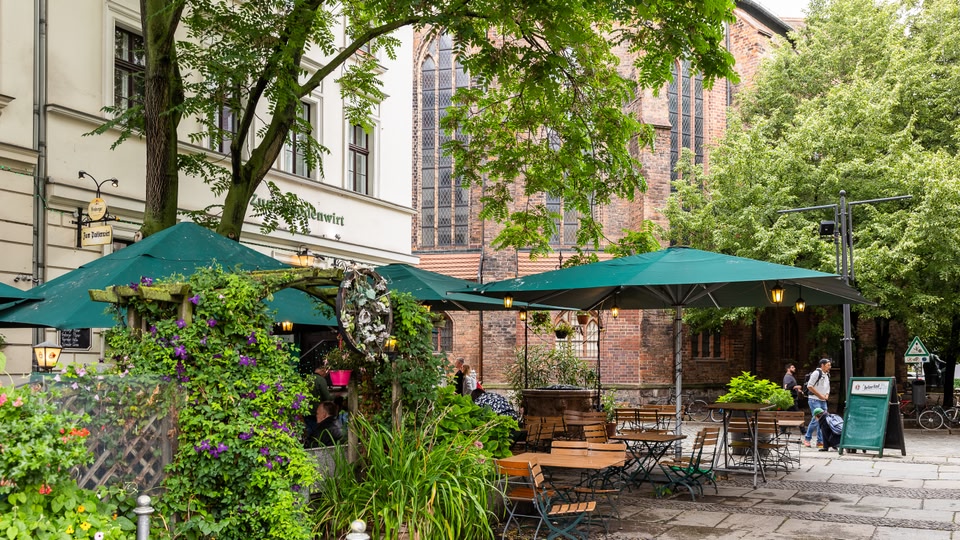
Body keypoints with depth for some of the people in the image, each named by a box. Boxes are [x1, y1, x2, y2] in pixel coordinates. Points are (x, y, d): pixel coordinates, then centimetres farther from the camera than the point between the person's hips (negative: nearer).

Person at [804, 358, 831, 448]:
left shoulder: (827, 375, 16)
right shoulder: (816, 373, -11)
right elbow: (809, 386, -16)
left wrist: (827, 395, 6)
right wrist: (820, 395, -14)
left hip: (823, 401, 8)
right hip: (814, 400, -8)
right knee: (816, 419, -13)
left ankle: (820, 441, 10)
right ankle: (807, 439, 1)